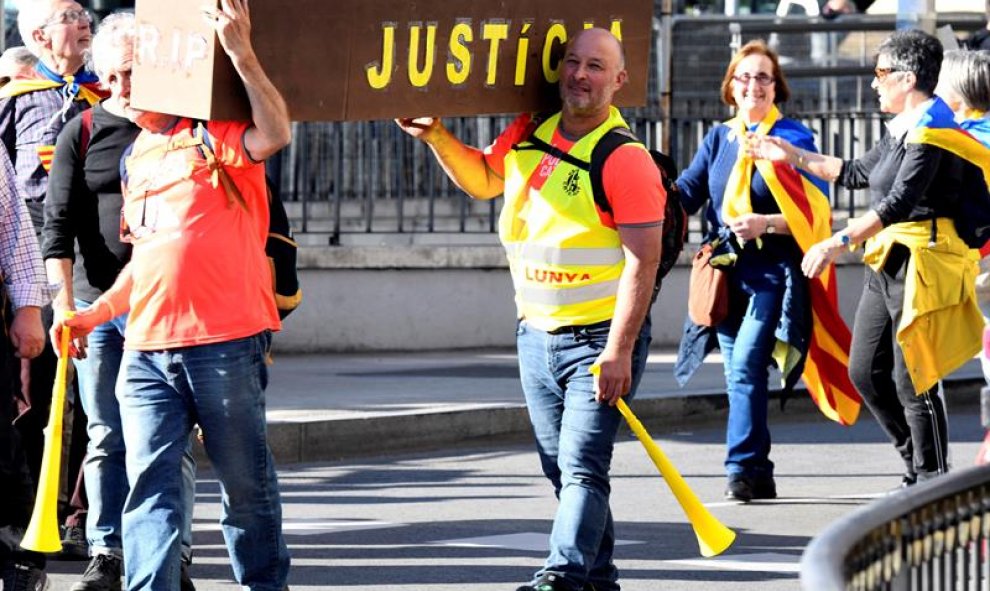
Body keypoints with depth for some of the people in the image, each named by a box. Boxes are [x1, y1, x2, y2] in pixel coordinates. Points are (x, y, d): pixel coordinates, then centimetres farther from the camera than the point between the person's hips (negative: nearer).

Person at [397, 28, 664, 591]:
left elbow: (642, 263, -18)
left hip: (599, 337, -7)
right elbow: (483, 179, 28)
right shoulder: (530, 134, 6)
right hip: (536, 334, 7)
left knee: (582, 468, -16)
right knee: (562, 469, 13)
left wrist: (618, 352, -22)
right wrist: (435, 135, 13)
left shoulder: (625, 160, -15)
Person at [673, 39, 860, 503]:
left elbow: (815, 212, -5)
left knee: (746, 364, -18)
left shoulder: (794, 139, -1)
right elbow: (687, 192, 6)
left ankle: (742, 469, -17)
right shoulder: (718, 139, 15)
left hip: (773, 272, -6)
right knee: (739, 374, 7)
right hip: (727, 271, 6)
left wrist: (765, 224, -19)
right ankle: (760, 477, 14)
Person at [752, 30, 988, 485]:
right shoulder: (902, 128, 16)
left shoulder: (930, 130, -15)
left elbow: (901, 200, -25)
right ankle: (917, 468, 21)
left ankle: (932, 483, -1)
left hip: (922, 264, -10)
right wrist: (795, 156, 32)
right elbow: (858, 173, 31)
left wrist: (837, 243, -29)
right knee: (866, 372, 11)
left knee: (912, 380, -8)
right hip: (887, 263, 10)